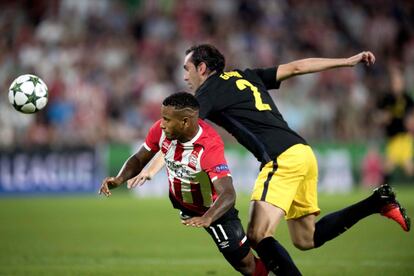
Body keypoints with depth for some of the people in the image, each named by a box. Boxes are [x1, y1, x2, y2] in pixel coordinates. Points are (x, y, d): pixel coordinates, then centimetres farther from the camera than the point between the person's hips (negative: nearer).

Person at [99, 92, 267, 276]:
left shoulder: (210, 146, -37)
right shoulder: (161, 131, -21)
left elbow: (228, 195, -44)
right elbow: (139, 159, -4)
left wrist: (206, 219, -62)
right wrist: (120, 179, -25)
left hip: (214, 209, -6)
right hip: (178, 203, 6)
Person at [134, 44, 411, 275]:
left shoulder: (211, 90, 3)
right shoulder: (246, 77, 24)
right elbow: (296, 67, 23)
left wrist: (154, 167, -10)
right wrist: (349, 61, 26)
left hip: (282, 159, -9)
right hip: (303, 152, 9)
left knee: (258, 237, -14)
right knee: (306, 239, 14)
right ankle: (379, 201, 10)